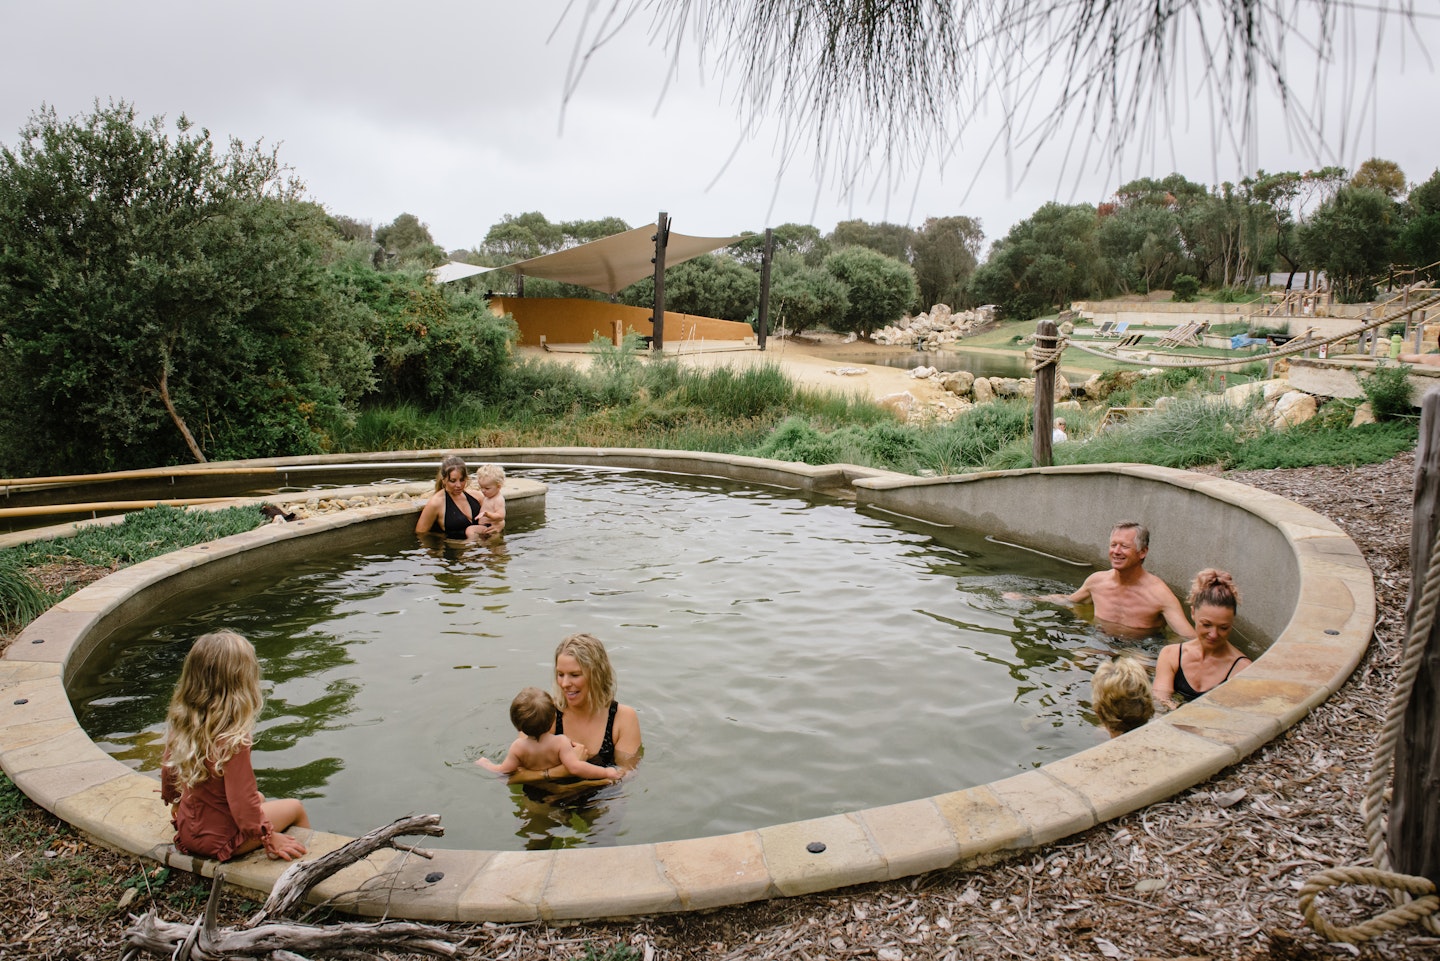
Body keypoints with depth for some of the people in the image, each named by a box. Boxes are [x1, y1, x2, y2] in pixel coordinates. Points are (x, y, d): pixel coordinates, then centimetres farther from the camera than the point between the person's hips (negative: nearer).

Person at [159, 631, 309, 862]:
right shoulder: (231, 741, -34)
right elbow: (242, 804, -29)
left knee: (259, 797, 30)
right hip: (221, 841, -7)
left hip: (187, 830, 7)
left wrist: (175, 800, 26)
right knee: (295, 808, 13)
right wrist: (270, 839, -14)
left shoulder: (179, 723, -11)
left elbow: (168, 770, 6)